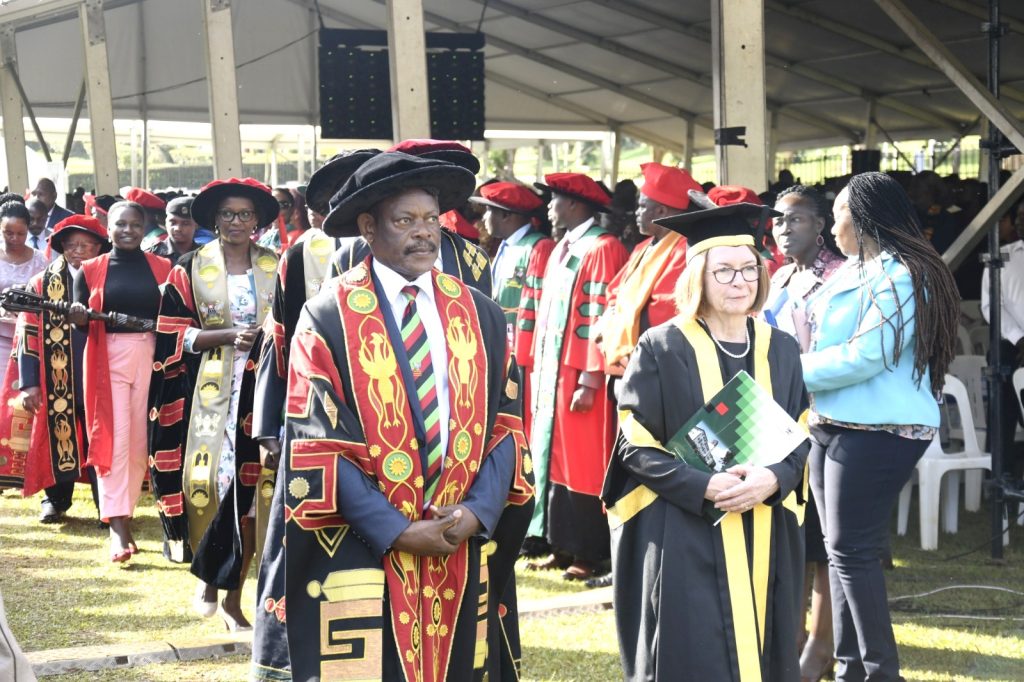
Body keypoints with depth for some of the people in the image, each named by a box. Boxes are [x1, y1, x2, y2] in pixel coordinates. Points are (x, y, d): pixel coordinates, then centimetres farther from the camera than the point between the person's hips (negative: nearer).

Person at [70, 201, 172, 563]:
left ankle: (125, 515, 18)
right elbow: (81, 322, 4)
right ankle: (117, 528, -11)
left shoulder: (162, 268, 8)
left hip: (150, 357, 1)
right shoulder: (90, 270, 6)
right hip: (108, 358, -1)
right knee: (114, 439, -8)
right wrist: (78, 318, -17)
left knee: (141, 441, 5)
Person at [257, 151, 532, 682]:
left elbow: (507, 422, 6)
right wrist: (396, 530, -14)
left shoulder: (480, 315, 7)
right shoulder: (329, 316, -6)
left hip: (465, 552, 4)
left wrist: (479, 511, -10)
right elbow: (316, 443, -10)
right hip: (361, 552, -3)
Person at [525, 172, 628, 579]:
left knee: (581, 463, -3)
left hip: (579, 375, -9)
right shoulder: (562, 250, 15)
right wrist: (540, 368, 13)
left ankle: (589, 553, 5)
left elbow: (600, 317, -18)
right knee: (553, 457, 11)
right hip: (552, 370, 9)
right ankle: (561, 545, 18)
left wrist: (590, 380, -21)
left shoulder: (603, 249, -12)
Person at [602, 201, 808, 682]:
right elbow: (634, 444, -6)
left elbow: (802, 439, 9)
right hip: (684, 538, -4)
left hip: (765, 539, 4)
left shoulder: (781, 351, 9)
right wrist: (702, 486, -19)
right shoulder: (661, 349, -5)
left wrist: (773, 479, -12)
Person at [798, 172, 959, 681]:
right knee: (839, 549, 11)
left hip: (876, 431, -9)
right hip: (830, 425, 9)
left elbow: (865, 356, -20)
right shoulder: (850, 271, 15)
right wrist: (799, 367, 1)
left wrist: (796, 371, -11)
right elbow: (821, 336, 20)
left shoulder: (900, 274, -13)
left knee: (853, 551, -8)